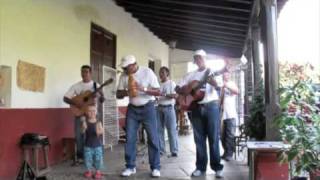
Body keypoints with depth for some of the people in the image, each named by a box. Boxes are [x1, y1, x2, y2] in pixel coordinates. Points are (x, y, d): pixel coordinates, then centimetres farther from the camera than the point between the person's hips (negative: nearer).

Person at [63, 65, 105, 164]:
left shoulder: (96, 86, 1)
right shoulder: (76, 86, 2)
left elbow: (101, 101, -3)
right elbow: (65, 98, -1)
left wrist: (101, 96, -26)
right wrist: (75, 103, -17)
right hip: (79, 115, 1)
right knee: (79, 136, 3)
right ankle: (80, 157, 18)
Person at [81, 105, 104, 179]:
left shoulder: (98, 122, -5)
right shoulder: (85, 122, -6)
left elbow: (101, 131, -13)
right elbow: (83, 132, -15)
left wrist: (99, 132, -36)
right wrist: (84, 128, -38)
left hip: (97, 145, 0)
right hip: (88, 145, 0)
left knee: (98, 159, 4)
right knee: (88, 159, 6)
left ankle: (98, 171, 21)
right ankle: (89, 171, 26)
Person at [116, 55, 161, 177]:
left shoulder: (147, 72, -12)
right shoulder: (123, 75, -2)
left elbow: (158, 92, -12)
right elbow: (118, 94, 3)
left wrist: (143, 89, -27)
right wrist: (126, 92, -19)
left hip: (147, 107, -3)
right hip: (132, 108, 3)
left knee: (153, 138, -2)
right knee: (129, 138, 1)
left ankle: (155, 167, 9)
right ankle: (130, 167, 13)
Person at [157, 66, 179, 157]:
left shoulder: (171, 83, 1)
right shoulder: (159, 84, 13)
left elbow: (175, 95, -10)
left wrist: (164, 94, -18)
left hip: (169, 108, -5)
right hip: (159, 108, 5)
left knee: (172, 130, -4)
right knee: (159, 129, 4)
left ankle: (174, 150, 1)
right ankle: (161, 149, 13)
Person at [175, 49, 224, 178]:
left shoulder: (212, 72, 4)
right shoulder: (190, 75, 15)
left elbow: (218, 86, -13)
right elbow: (178, 88, 13)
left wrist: (214, 83, -35)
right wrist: (184, 90, -8)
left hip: (211, 106, -3)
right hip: (196, 107, 3)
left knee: (213, 138, -2)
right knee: (199, 139, 5)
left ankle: (217, 167, 5)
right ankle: (200, 167, 13)